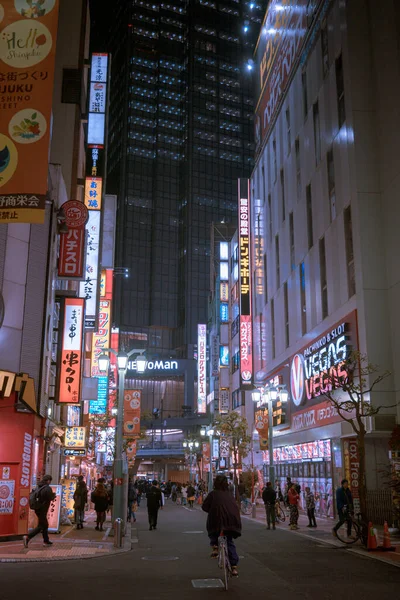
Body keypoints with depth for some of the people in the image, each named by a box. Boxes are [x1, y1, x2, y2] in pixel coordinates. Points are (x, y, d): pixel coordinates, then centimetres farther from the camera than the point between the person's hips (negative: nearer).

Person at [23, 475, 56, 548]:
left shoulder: (38, 487, 6)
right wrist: (54, 494, 8)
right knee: (40, 526, -1)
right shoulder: (48, 488, -18)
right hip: (42, 510, -9)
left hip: (38, 509, 9)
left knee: (45, 525, 19)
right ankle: (27, 537, -13)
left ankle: (46, 541, 26)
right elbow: (51, 498, -14)